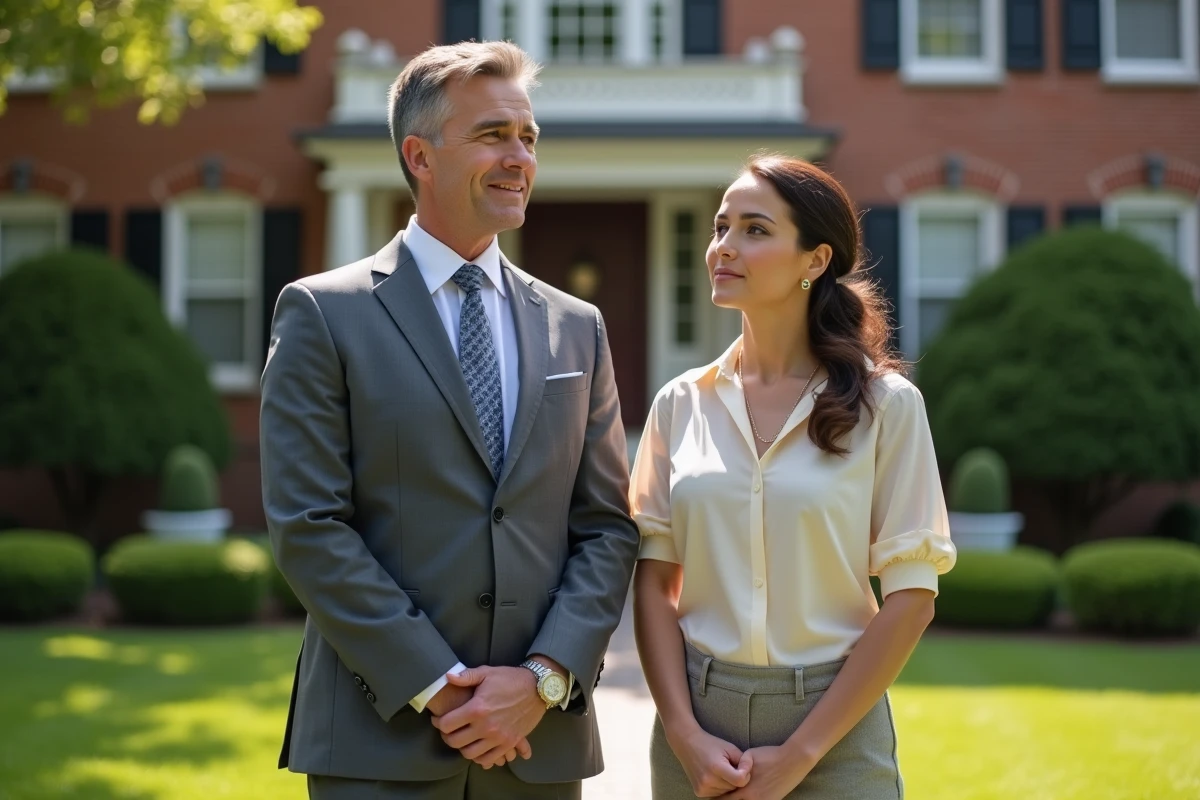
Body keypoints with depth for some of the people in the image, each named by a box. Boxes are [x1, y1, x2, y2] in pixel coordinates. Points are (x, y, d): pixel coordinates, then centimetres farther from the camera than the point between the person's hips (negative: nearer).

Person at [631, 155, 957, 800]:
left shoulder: (886, 404, -6)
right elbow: (655, 581, 3)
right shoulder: (682, 403, 2)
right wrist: (685, 734, -9)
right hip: (697, 722, 2)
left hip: (834, 726, -2)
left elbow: (910, 598, -8)